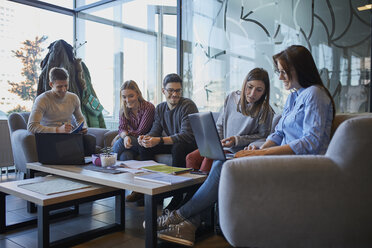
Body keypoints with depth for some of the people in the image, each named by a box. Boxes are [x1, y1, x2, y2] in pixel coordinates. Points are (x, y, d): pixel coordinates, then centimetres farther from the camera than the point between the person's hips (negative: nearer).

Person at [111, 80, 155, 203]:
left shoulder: (149, 108, -12)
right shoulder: (124, 110, 6)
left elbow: (140, 132, -14)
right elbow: (122, 128, -8)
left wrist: (119, 137, -8)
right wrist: (125, 136, -32)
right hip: (132, 143, 5)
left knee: (120, 142, -29)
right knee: (124, 155, -31)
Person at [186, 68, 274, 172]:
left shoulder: (265, 111, -15)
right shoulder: (232, 97, 1)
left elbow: (262, 136, -7)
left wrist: (236, 140, -16)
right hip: (223, 147, 6)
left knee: (209, 160, -28)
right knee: (191, 157, -10)